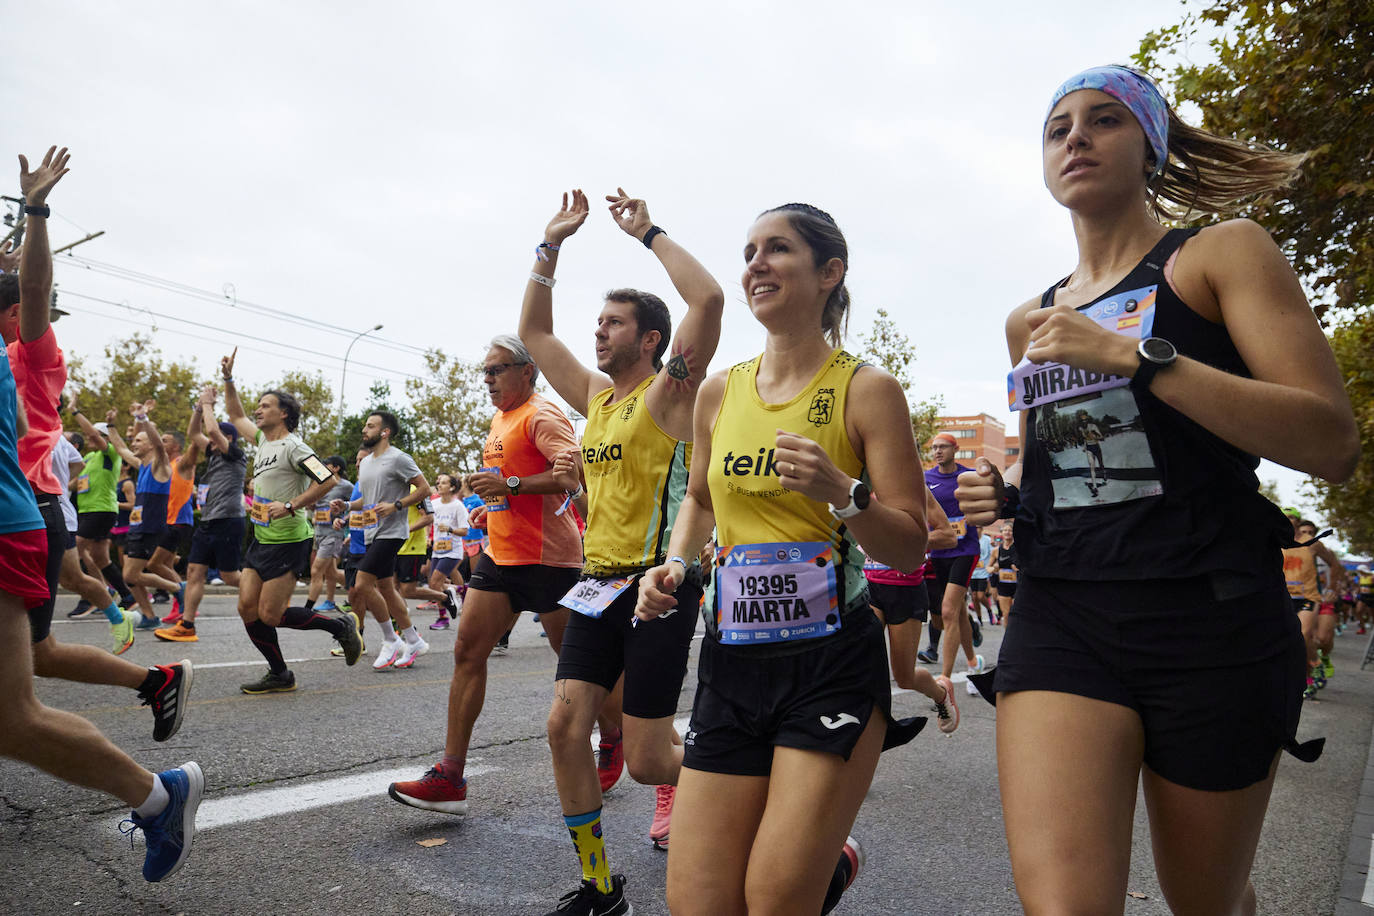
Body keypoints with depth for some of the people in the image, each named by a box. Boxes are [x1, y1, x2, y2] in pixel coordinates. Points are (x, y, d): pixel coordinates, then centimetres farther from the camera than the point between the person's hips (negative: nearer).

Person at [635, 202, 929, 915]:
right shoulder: (718, 393, 7)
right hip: (732, 661, 5)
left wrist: (842, 494, -24)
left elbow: (911, 548, -6)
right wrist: (672, 566, 6)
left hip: (833, 666, -4)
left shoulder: (866, 389, -5)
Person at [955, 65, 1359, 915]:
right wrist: (1005, 489, 5)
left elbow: (1333, 442, -11)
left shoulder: (1222, 254, 1)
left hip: (1212, 621, -2)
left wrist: (1135, 353, -19)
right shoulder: (1031, 320, 15)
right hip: (1061, 620, 3)